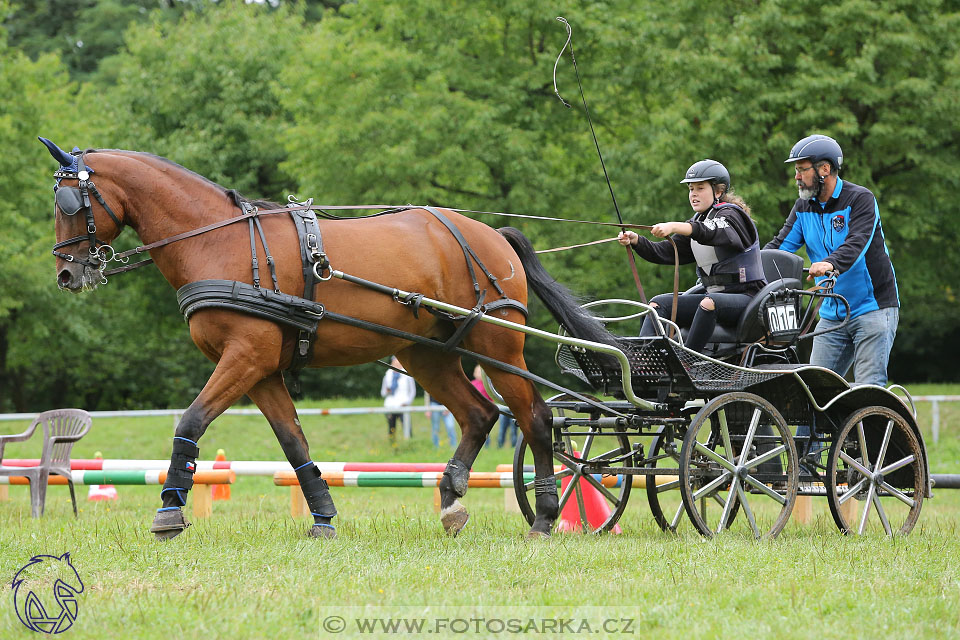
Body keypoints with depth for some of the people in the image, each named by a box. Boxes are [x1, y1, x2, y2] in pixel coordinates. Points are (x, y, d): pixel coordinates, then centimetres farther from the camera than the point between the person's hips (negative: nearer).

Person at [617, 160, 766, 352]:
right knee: (659, 303, -8)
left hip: (746, 296, -8)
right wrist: (635, 241, -9)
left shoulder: (732, 215, -6)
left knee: (709, 303, -37)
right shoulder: (698, 221, 17)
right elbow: (665, 253, 9)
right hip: (714, 294, 8)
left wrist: (674, 227, -44)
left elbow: (713, 232, -30)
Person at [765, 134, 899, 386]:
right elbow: (781, 245, 0)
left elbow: (857, 242, -28)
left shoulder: (860, 199, -12)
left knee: (868, 390, -12)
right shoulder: (804, 207, 7)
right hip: (833, 314, 6)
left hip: (873, 307, -6)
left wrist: (831, 264, -48)